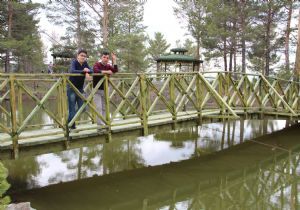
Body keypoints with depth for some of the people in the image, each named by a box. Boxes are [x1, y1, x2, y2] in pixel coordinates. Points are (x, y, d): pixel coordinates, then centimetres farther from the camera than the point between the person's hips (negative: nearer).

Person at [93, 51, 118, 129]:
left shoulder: (108, 66, 8)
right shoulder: (97, 64, -7)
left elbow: (115, 71, -9)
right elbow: (95, 70, -30)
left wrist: (114, 60, -12)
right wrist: (105, 71, -32)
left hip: (105, 90, 6)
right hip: (97, 90, -5)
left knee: (104, 108, 8)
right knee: (99, 107, -10)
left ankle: (103, 124, 14)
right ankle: (100, 125, -7)